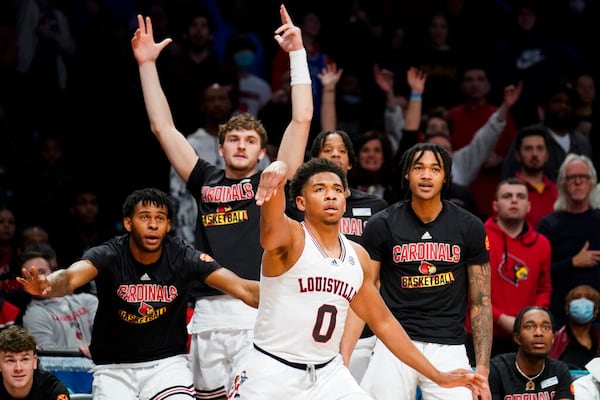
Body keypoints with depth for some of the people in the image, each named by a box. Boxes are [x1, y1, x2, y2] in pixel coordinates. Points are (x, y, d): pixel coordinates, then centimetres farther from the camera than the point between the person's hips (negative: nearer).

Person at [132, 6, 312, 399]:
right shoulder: (206, 182, 18)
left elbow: (302, 119, 3)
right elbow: (163, 127, 20)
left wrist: (297, 53, 1)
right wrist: (147, 64, 18)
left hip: (260, 316, -3)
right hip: (208, 317, 3)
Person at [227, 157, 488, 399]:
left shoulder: (358, 257, 9)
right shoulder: (289, 238, -10)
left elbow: (383, 322, 19)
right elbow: (272, 220, -36)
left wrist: (438, 376, 17)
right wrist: (276, 175, -60)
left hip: (328, 374, 5)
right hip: (272, 371, -5)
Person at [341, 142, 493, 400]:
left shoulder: (469, 227, 4)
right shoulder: (382, 225, 1)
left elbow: (480, 303, 7)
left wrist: (482, 369, -1)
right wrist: (343, 359, -10)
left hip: (448, 347, 1)